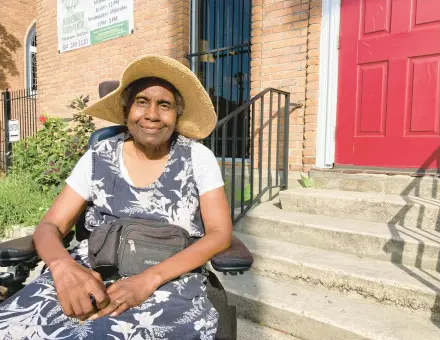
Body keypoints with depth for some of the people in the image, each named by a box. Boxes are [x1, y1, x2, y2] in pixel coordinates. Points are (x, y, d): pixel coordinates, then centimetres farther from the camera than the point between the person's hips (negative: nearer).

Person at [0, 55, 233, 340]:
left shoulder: (198, 158, -2)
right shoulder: (98, 158, 4)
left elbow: (220, 233, -7)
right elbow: (49, 226, 3)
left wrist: (150, 280, -21)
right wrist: (63, 265, -22)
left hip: (169, 280, -2)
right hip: (94, 274, 3)